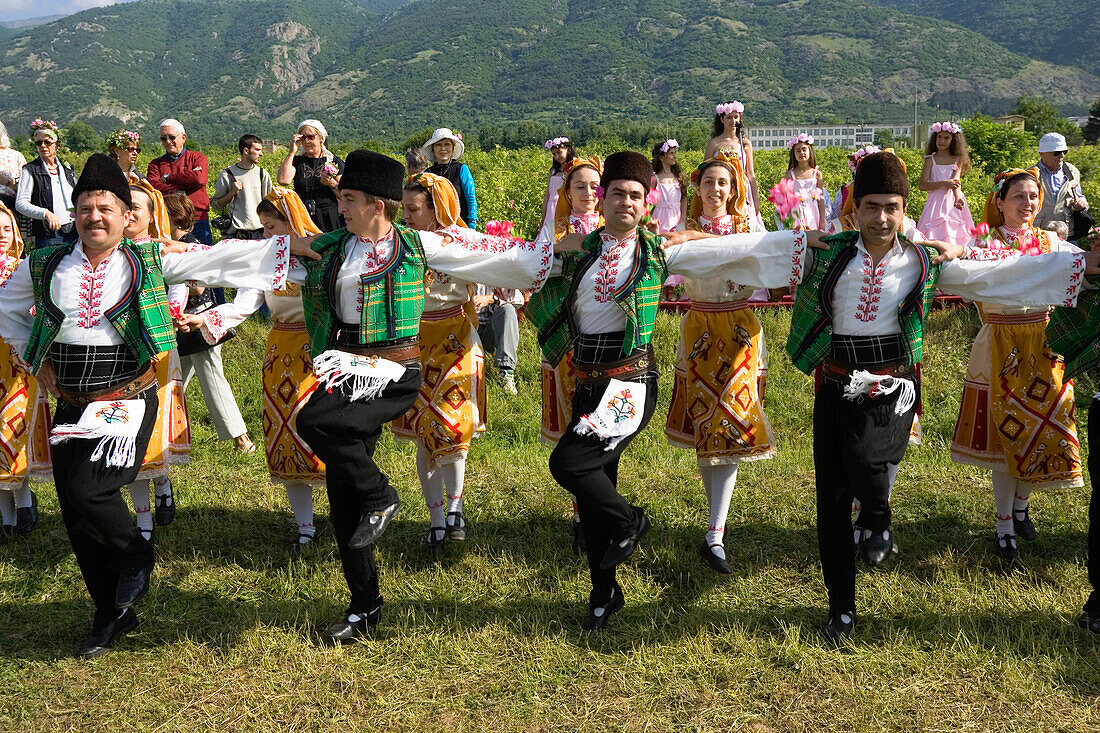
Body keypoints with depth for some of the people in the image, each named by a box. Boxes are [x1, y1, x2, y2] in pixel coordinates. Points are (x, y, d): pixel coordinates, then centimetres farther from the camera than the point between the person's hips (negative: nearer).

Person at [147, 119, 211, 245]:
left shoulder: (197, 158, 10)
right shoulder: (155, 164, 14)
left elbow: (199, 179, -11)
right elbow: (152, 187, -5)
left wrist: (168, 177, -2)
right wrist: (184, 188, -10)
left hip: (197, 221, -1)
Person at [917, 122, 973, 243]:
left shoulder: (957, 159, 7)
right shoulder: (931, 160, 4)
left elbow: (956, 181, -9)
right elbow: (922, 185, -5)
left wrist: (958, 197, -29)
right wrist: (944, 183, -18)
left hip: (953, 200, 1)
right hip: (936, 202, -1)